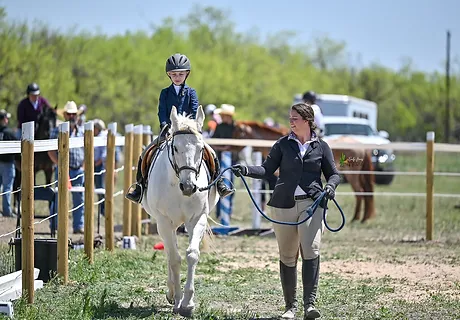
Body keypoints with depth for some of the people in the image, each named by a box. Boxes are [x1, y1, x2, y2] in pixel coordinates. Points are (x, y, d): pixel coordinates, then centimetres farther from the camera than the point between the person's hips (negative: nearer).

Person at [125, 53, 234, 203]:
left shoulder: (191, 92, 8)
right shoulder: (165, 93, 11)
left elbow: (195, 112, -2)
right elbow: (162, 112, 1)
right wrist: (165, 126, -17)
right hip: (168, 133, 1)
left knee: (211, 154, -18)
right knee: (144, 155, -13)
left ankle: (219, 184, -9)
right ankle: (139, 187, -4)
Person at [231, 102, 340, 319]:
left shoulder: (321, 147, 8)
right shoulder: (283, 144, 9)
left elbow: (333, 174, 13)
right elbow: (267, 169, 3)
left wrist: (330, 186, -8)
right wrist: (246, 170, -14)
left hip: (311, 204, -2)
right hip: (284, 204, 2)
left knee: (311, 250, -18)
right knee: (287, 257, 6)